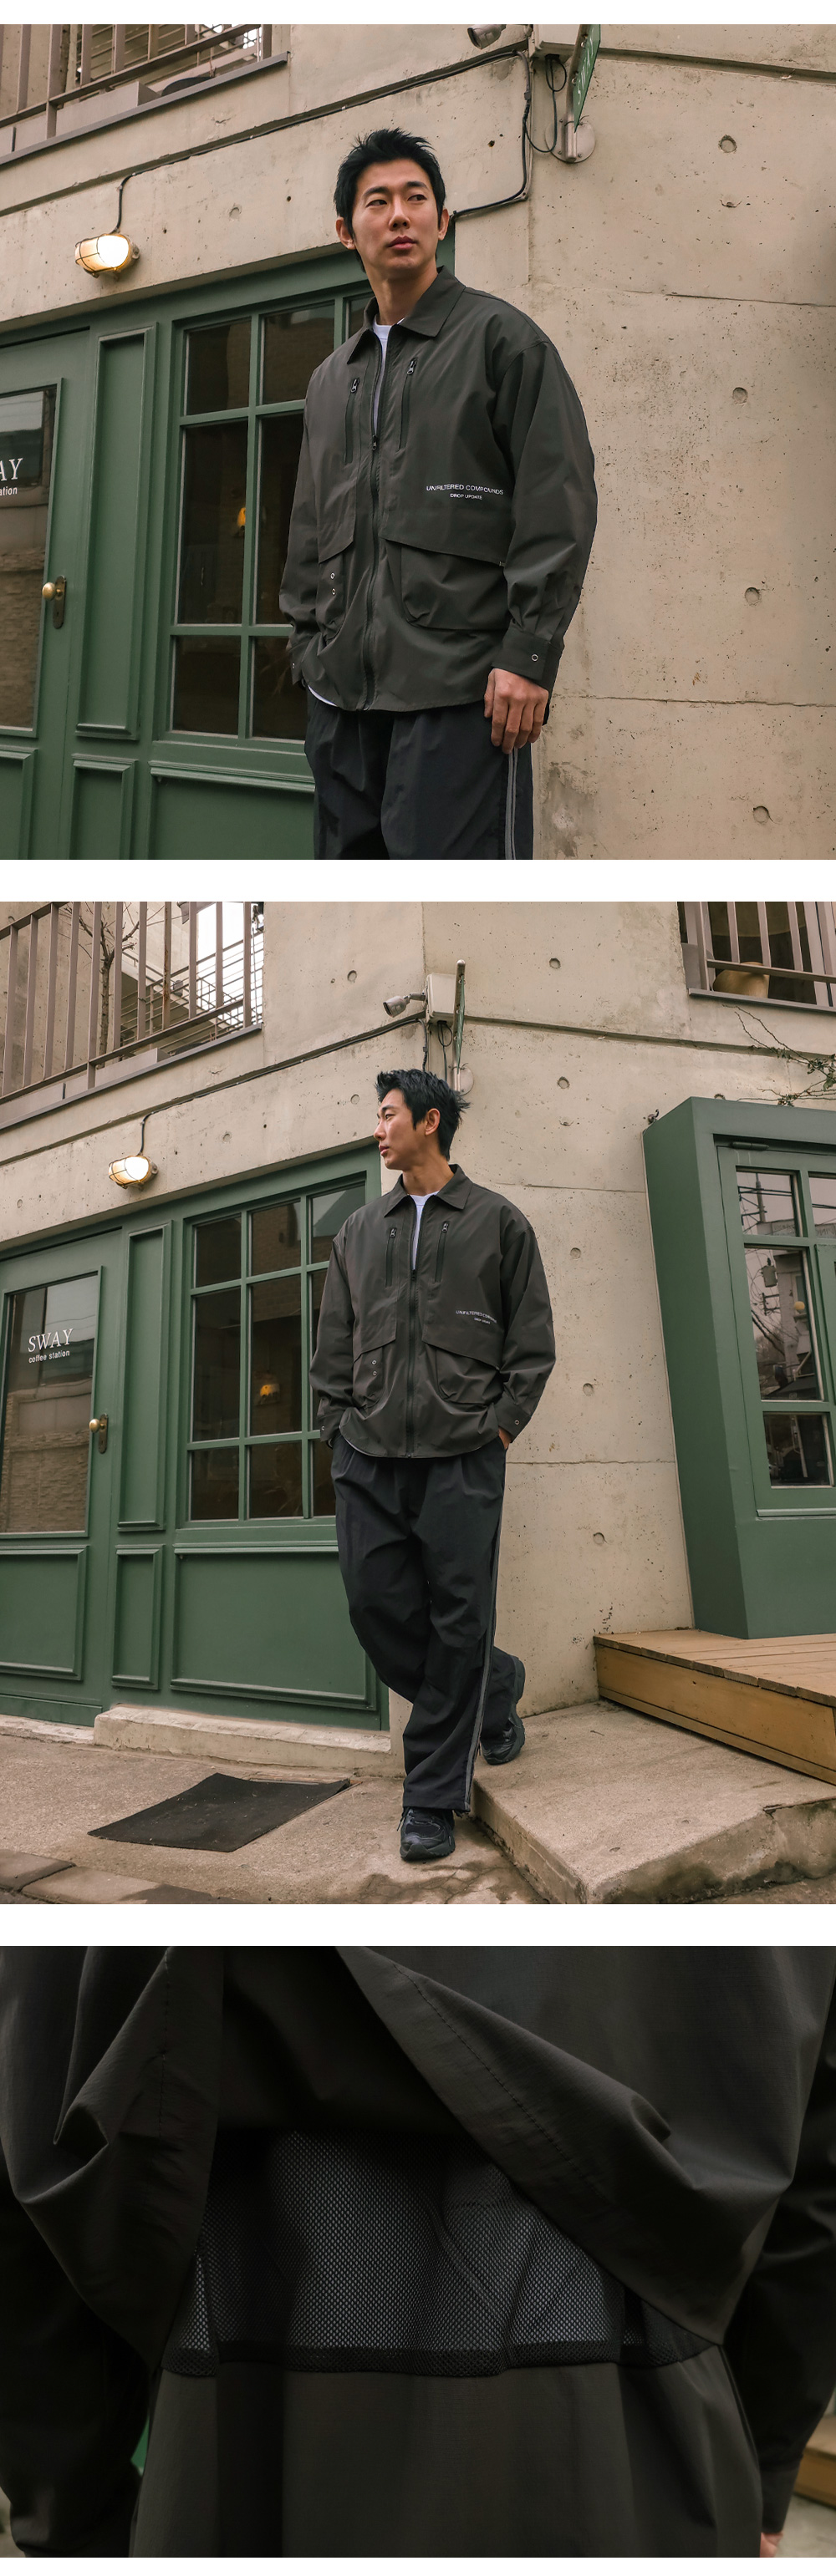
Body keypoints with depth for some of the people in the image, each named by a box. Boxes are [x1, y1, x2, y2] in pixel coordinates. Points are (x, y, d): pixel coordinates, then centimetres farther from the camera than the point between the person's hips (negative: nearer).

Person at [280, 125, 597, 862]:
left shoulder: (501, 337, 5)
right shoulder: (331, 379, 23)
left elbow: (559, 504, -4)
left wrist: (529, 655, -13)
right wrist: (307, 644, 14)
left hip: (459, 685, -6)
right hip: (344, 687, 6)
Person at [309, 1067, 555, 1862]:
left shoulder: (498, 1221, 8)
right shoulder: (359, 1231, 18)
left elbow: (533, 1339, 7)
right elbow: (332, 1343, 17)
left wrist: (503, 1423, -3)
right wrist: (338, 1424, 6)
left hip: (462, 1457, -3)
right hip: (368, 1456, 4)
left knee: (457, 1621, -3)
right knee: (377, 1604, -1)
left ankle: (433, 1796, 9)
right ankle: (494, 1689, 26)